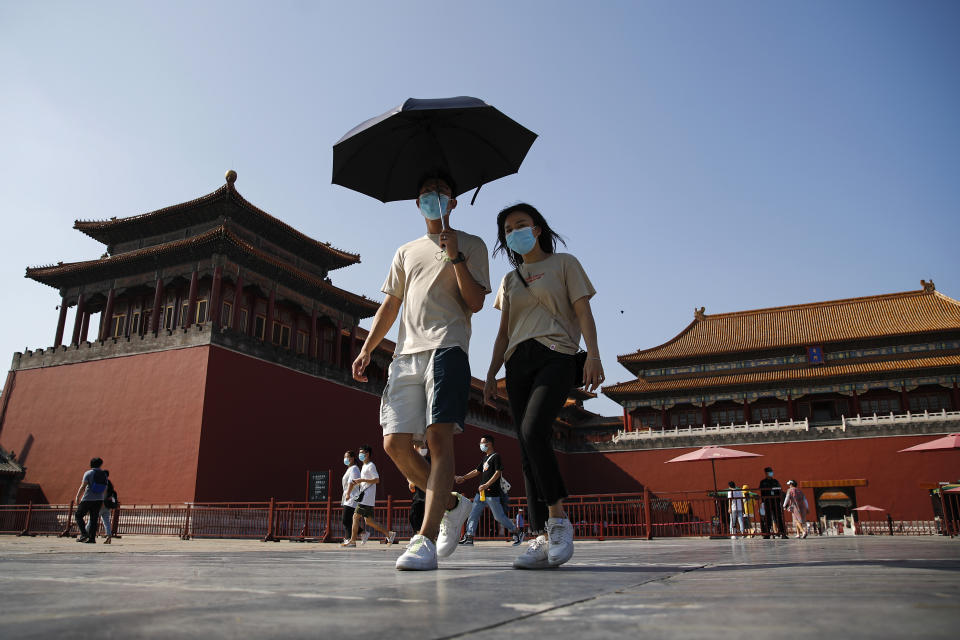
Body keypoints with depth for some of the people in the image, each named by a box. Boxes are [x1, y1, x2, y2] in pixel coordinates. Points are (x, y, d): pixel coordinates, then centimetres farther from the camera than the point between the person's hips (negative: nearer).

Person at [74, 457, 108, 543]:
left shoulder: (88, 473, -4)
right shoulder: (104, 475, 11)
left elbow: (82, 487, -11)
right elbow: (105, 490, 14)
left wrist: (77, 498, -4)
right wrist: (103, 501, 22)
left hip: (87, 499, -4)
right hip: (98, 500, 4)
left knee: (78, 516, 9)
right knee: (94, 519, 8)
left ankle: (84, 534, -4)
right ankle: (92, 538, 4)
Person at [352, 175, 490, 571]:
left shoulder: (471, 245, 13)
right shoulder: (406, 252, 27)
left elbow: (475, 302, 2)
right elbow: (390, 306, 24)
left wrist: (454, 255, -7)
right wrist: (366, 349, 13)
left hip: (447, 347, -5)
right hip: (406, 354, 5)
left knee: (439, 437, -18)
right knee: (395, 443, -4)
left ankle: (426, 539, -19)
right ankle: (452, 503, 16)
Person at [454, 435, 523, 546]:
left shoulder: (496, 456, -7)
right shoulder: (485, 458, 18)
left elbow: (498, 473, -17)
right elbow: (477, 471, 26)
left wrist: (486, 485, -25)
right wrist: (463, 478, 20)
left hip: (492, 493, -8)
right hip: (481, 492, 9)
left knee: (499, 517, -3)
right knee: (473, 514, 4)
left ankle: (517, 532, 11)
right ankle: (469, 537, 7)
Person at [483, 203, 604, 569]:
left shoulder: (563, 264, 13)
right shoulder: (510, 279, 25)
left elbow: (583, 311, 2)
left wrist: (593, 354, -13)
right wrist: (491, 374, 10)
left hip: (555, 355, -5)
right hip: (517, 364, 5)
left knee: (533, 432, -27)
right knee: (529, 452, -3)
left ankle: (558, 519, -13)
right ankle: (541, 540, -2)